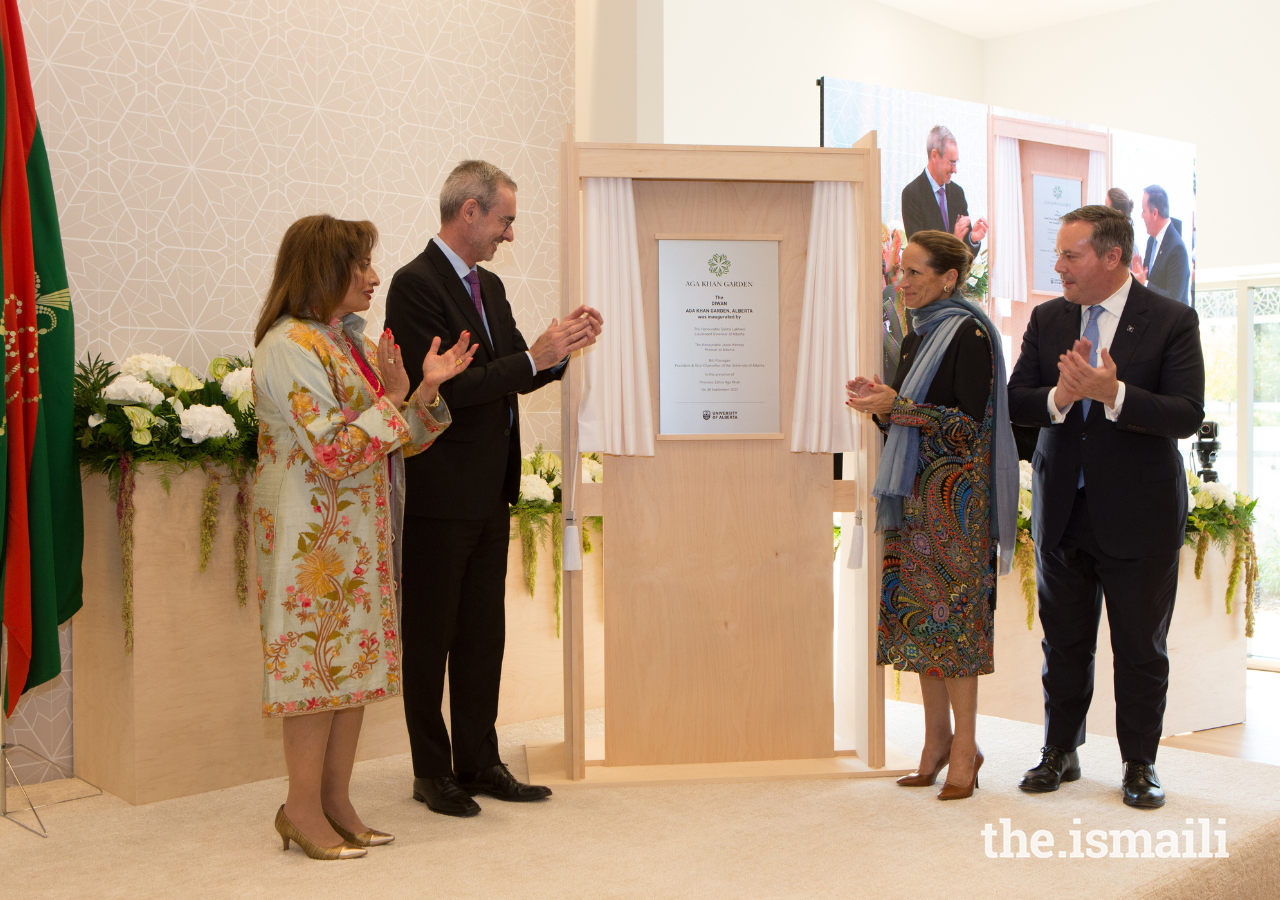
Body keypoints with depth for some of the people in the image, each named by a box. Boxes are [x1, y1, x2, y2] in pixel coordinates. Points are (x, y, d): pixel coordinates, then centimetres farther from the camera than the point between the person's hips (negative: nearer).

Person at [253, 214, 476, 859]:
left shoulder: (357, 342, 14)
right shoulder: (289, 347, -14)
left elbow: (402, 441, 12)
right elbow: (337, 452, -20)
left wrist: (427, 390, -3)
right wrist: (391, 398, -17)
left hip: (362, 533, 9)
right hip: (314, 534, -9)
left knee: (353, 658, 10)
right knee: (319, 657, -2)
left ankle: (336, 801, 18)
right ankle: (302, 808, 10)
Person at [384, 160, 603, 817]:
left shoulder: (489, 286, 14)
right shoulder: (416, 284, -13)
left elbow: (512, 379, 18)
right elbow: (441, 389, -21)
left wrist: (560, 347, 0)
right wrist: (533, 357, -19)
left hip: (489, 495, 8)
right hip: (439, 496, -8)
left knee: (483, 634, 14)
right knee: (430, 637, 5)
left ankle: (478, 762, 25)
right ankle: (432, 773, 17)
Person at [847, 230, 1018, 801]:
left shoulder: (969, 333, -9)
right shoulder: (916, 339, 16)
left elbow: (970, 421, -16)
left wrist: (896, 406, -18)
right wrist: (878, 403, 0)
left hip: (955, 495, -8)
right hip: (915, 494, 8)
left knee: (951, 611, -5)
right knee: (918, 611, 7)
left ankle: (964, 746, 4)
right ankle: (937, 740, 16)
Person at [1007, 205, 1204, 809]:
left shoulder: (1172, 321, -7)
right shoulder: (1047, 319, 6)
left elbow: (1187, 416, -15)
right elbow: (1015, 400, 2)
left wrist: (1112, 393, -28)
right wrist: (1058, 397, -19)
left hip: (1139, 512, -3)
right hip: (1063, 510, 4)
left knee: (1141, 646, 7)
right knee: (1064, 641, 13)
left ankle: (1140, 763, 23)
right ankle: (1060, 752, 28)